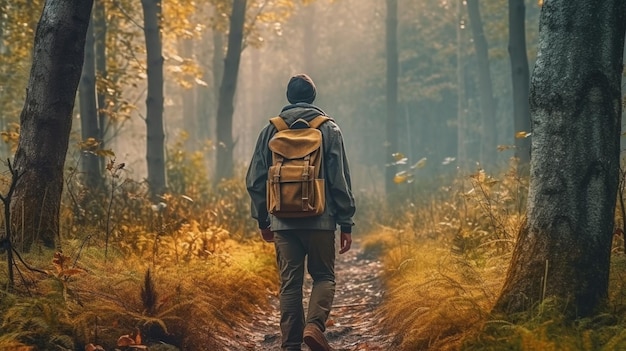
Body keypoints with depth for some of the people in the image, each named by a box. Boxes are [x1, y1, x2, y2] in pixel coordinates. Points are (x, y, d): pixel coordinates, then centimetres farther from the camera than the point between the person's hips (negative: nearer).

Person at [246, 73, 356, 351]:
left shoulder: (271, 131, 6)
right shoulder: (328, 129, 0)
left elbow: (255, 181, 8)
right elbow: (340, 180, -3)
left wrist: (262, 220, 19)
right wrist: (346, 224, 2)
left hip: (283, 221, 2)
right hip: (321, 220, -2)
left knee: (289, 283, 7)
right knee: (324, 276, 10)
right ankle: (315, 324, -14)